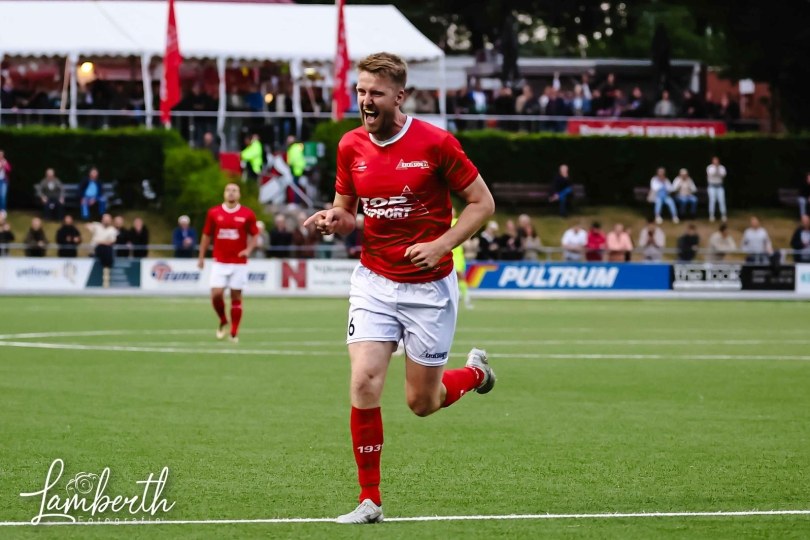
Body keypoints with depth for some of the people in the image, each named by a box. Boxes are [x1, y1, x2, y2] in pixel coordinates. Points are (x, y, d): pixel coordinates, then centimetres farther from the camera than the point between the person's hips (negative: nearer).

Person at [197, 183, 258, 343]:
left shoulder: (247, 214, -1)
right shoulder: (214, 213, 3)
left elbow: (254, 235, 6)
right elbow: (206, 235, 10)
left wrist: (249, 249, -13)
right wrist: (201, 257, 10)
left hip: (239, 263, -1)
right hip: (219, 262, 1)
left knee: (236, 296, 0)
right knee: (216, 294, -10)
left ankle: (234, 333, 8)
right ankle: (223, 321, 18)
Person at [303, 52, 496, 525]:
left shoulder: (436, 143, -13)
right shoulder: (351, 147, -1)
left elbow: (483, 203, -7)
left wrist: (440, 246, -19)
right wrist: (334, 220, -11)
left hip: (430, 286, -3)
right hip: (374, 282, 3)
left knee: (422, 402, 5)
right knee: (364, 383, -15)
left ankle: (476, 372, 40)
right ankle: (370, 500, -3)